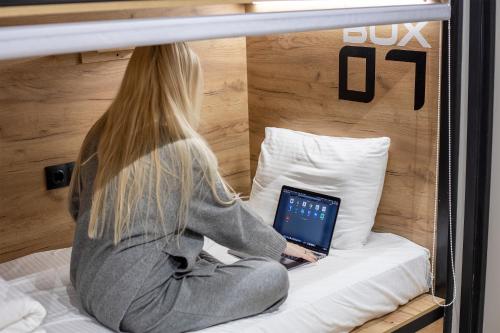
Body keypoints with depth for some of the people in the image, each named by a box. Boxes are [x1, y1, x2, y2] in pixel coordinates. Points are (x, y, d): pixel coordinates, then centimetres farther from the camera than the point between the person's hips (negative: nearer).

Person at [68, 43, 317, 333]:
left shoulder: (101, 133, 1)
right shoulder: (184, 149, -18)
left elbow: (76, 207, 14)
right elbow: (232, 221, -5)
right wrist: (282, 245, 13)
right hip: (137, 305, -8)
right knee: (274, 277, -3)